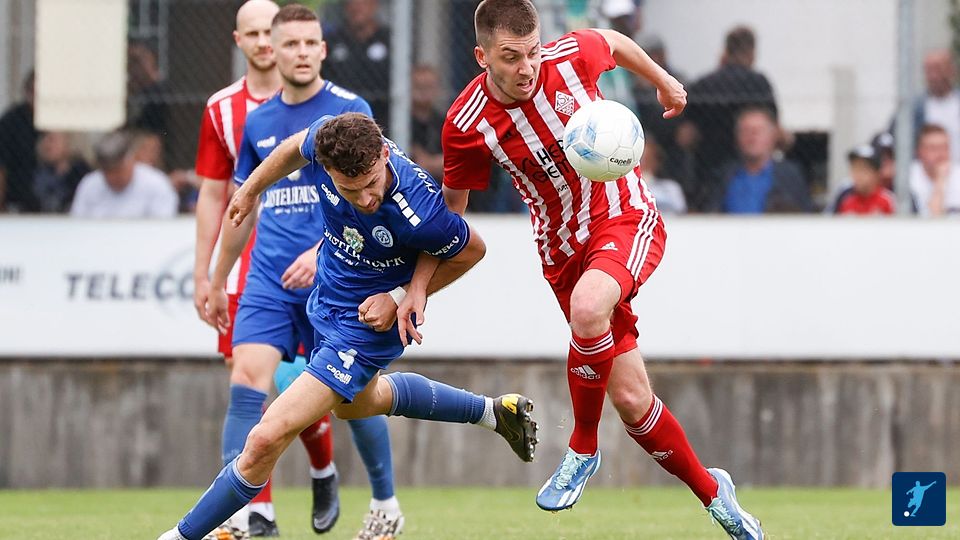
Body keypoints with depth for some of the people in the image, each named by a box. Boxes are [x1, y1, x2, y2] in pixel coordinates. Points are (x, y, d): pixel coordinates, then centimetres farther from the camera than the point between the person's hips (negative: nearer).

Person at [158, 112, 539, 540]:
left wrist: (403, 297, -17)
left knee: (268, 438, -12)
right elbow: (297, 147, 2)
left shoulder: (418, 214, -38)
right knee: (355, 403, 37)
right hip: (327, 298, 8)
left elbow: (471, 251, -16)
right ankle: (493, 411, 49)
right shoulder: (324, 145, -25)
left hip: (368, 324, -8)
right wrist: (252, 189, 18)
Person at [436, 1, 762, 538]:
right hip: (564, 249, 2)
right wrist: (419, 284, -9)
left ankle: (583, 450, -13)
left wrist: (665, 82, 27)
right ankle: (711, 491, 24)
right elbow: (450, 209, -1)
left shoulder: (570, 57, -14)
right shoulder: (466, 125, -15)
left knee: (588, 306, -35)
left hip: (628, 220, -2)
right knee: (631, 398, -2)